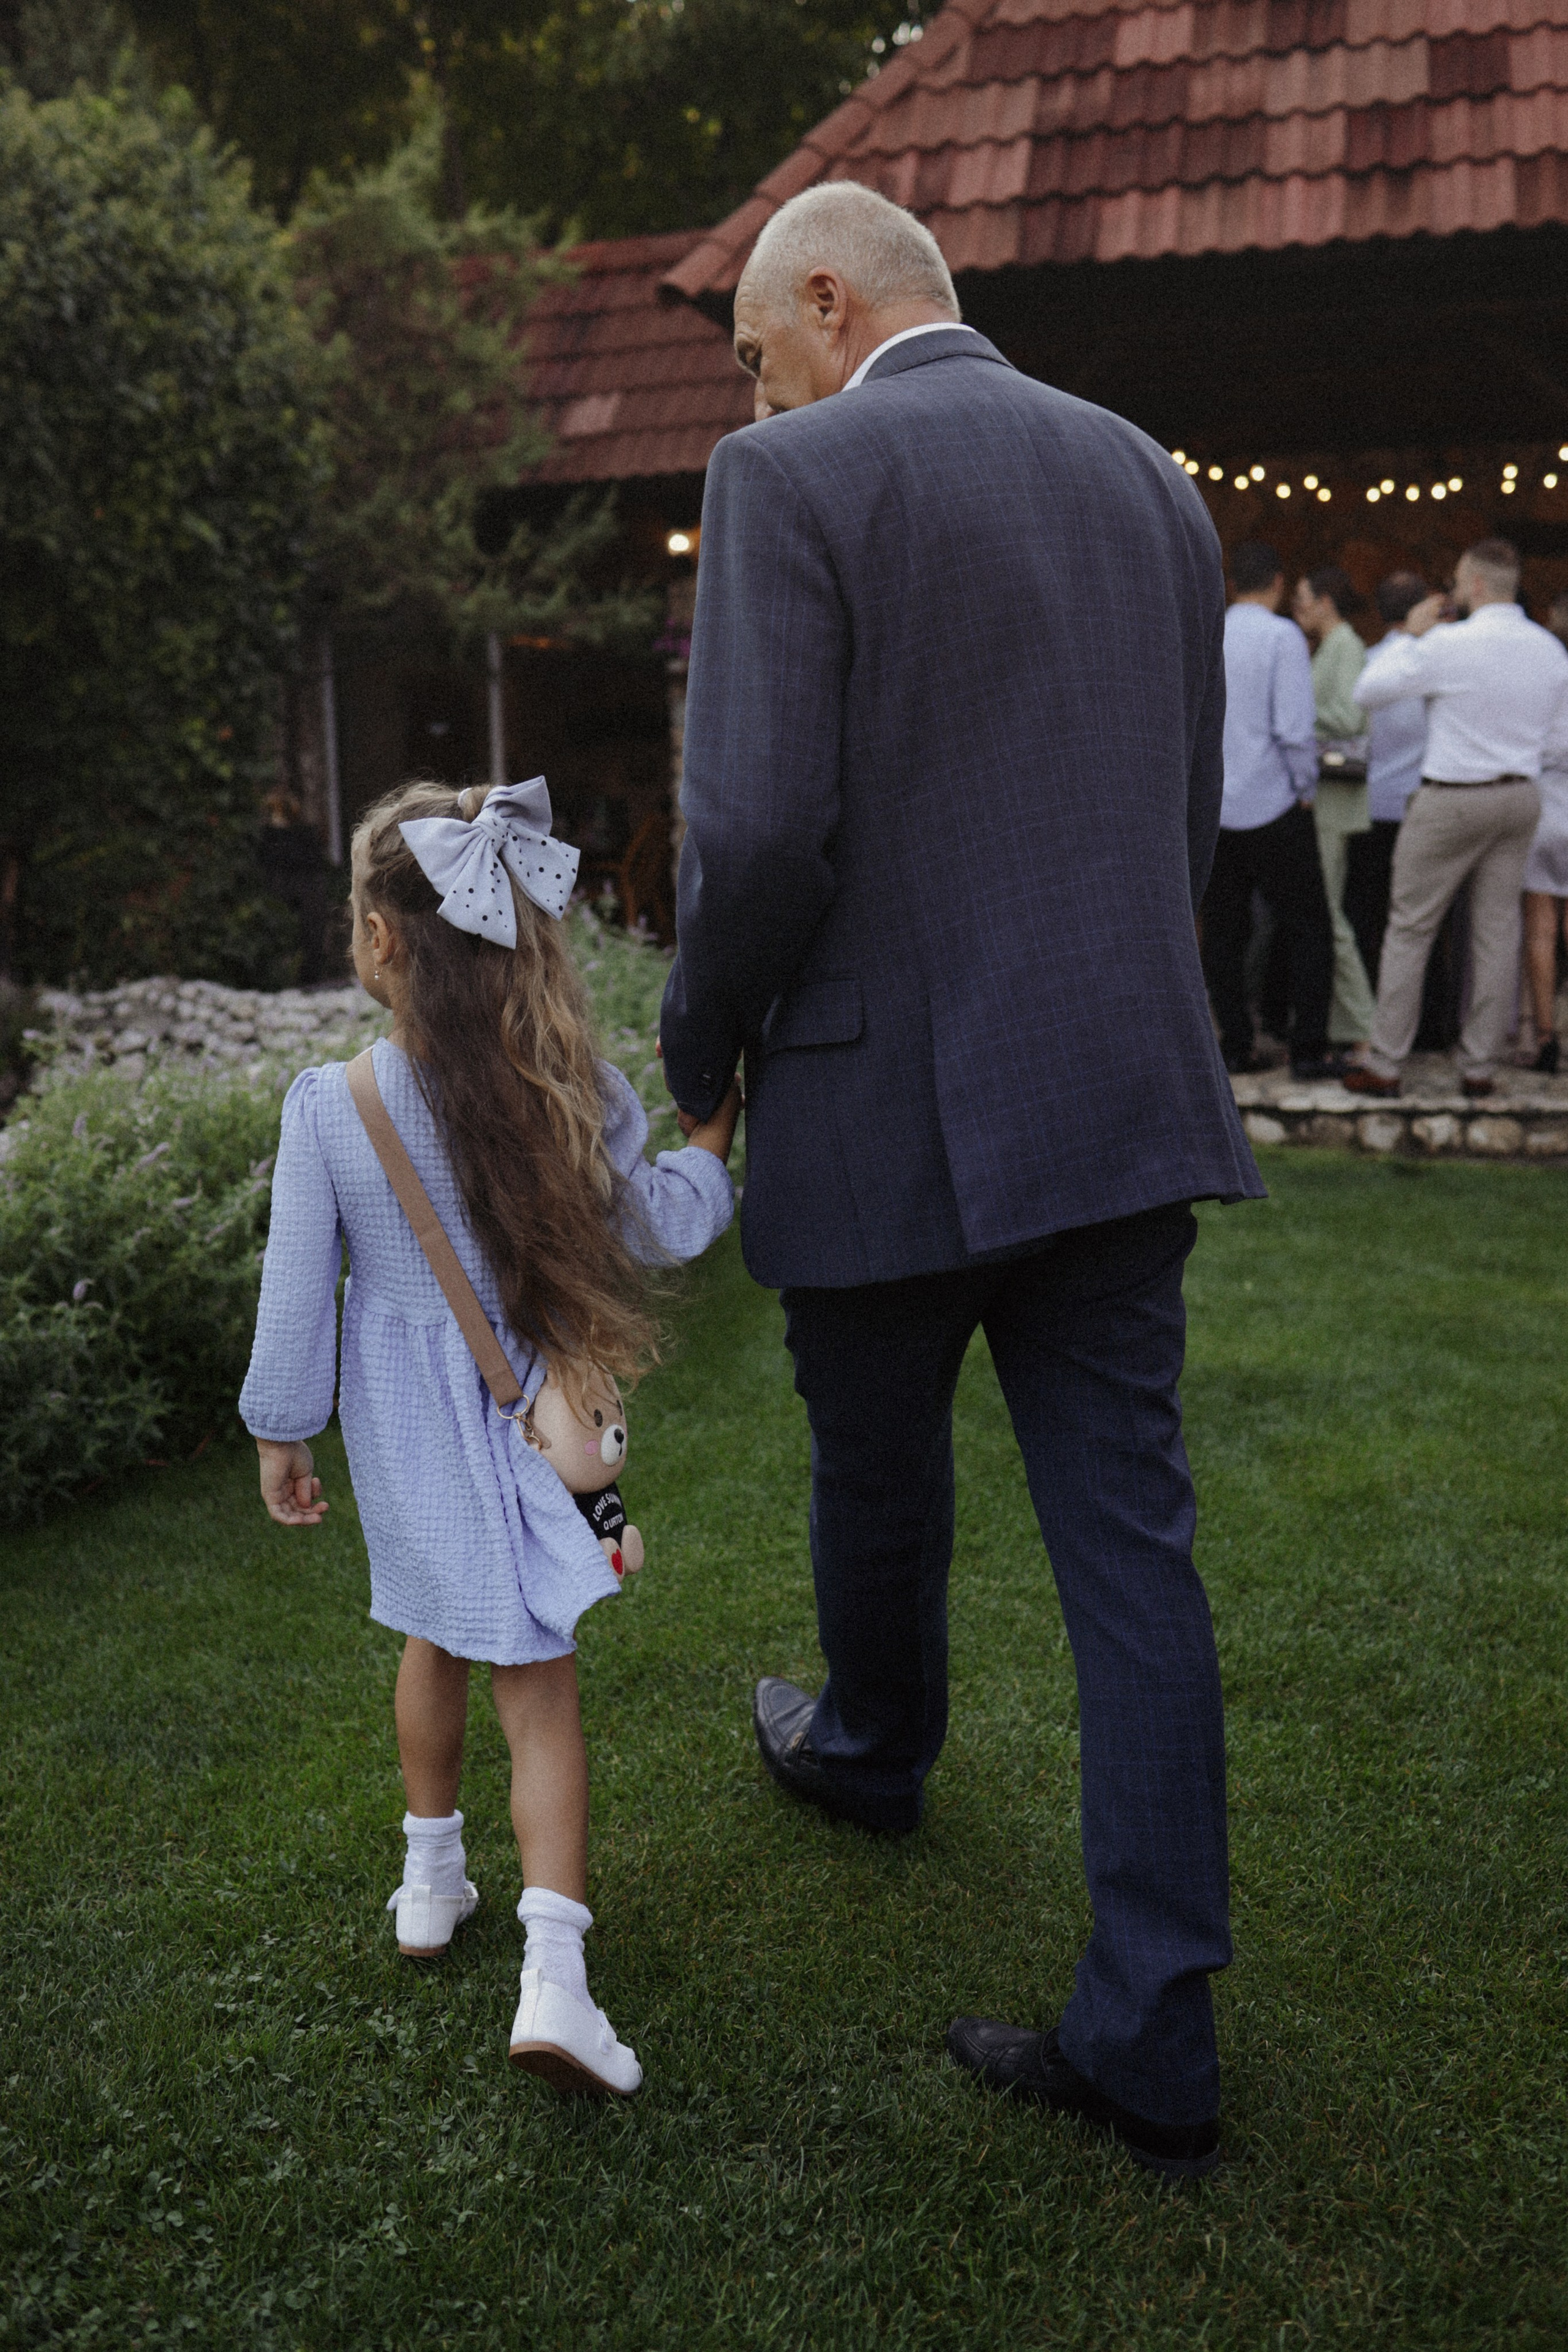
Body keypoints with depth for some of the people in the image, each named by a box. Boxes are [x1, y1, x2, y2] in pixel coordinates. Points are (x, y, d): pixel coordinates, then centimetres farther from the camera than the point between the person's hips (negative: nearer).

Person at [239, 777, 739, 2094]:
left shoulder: (328, 1106, -17)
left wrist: (282, 1436, 5)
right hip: (529, 1425, -1)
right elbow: (659, 1231, -1)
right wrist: (715, 1132, 16)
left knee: (435, 1641, 25)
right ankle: (554, 1970, -3)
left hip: (401, 1432, 1)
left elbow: (297, 1294, -9)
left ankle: (432, 1878, 42)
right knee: (539, 1688, 7)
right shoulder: (575, 1097, -14)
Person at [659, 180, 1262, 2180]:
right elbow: (1188, 824, 15)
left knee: (877, 1484, 20)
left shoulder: (793, 482, -8)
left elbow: (761, 831, -18)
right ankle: (1151, 2032, 13)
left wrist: (696, 1052, -1)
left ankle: (873, 1749, 48)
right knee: (1127, 1535, 7)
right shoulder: (1149, 482, 12)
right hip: (1117, 1103, 5)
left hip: (883, 1111, -5)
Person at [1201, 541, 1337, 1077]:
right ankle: (1308, 1049, 2)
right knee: (1307, 930, 4)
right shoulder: (1282, 636, -9)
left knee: (1223, 931, 10)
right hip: (1273, 806, -5)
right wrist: (1306, 787, -2)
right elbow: (1295, 728, -16)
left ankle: (1236, 1045, 12)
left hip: (1213, 807, 5)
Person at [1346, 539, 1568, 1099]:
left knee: (1409, 930, 3)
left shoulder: (1448, 644, -16)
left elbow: (1369, 691, -7)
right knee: (1498, 931, 9)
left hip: (1453, 799, -5)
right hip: (1522, 796, 5)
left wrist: (1409, 634, 4)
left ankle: (1383, 1066, 5)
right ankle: (1480, 1066, 13)